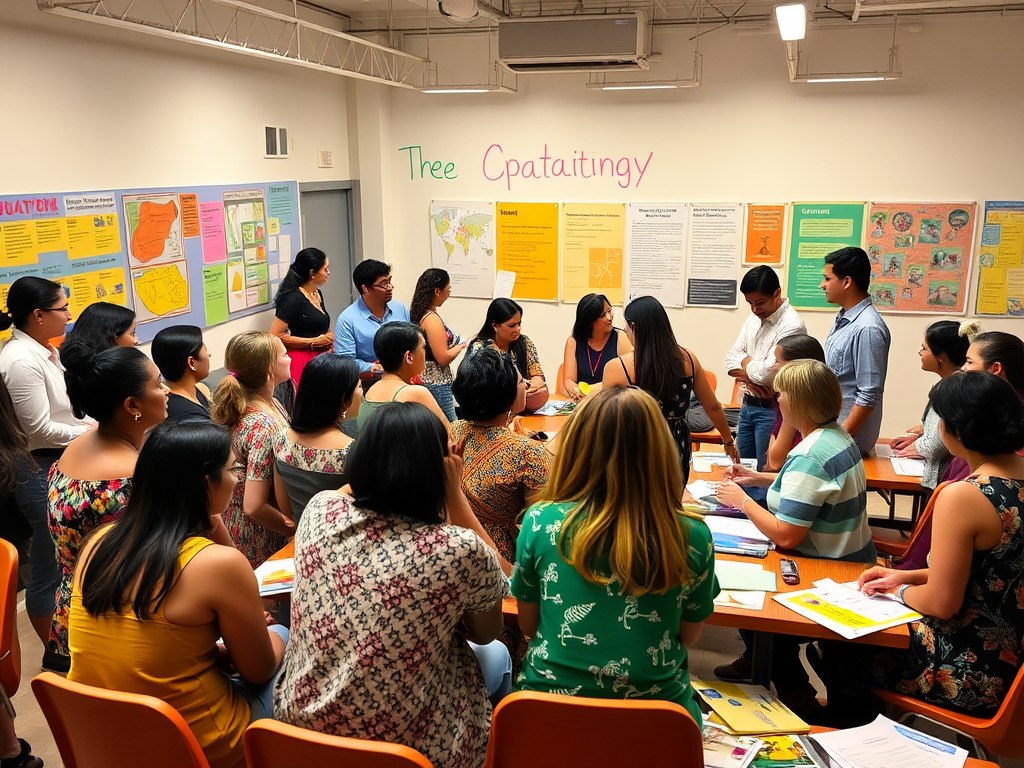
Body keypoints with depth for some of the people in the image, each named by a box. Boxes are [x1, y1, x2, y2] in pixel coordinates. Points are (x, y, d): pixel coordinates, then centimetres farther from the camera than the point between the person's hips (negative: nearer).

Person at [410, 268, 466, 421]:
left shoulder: (416, 312, 8)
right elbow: (443, 358, -20)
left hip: (422, 380, 10)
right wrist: (460, 346, -4)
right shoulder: (432, 319, -19)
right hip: (436, 384, -10)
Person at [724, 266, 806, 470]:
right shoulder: (754, 317, 9)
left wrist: (744, 362, -2)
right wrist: (748, 376, -11)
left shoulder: (791, 325, -18)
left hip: (771, 409, -8)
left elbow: (767, 373, -22)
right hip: (748, 405, 8)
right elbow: (731, 357, 8)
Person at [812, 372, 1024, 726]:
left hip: (974, 669, -8)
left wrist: (899, 591, 0)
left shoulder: (961, 497, -29)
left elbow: (942, 604, -22)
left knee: (838, 645, 14)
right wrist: (908, 577, 10)